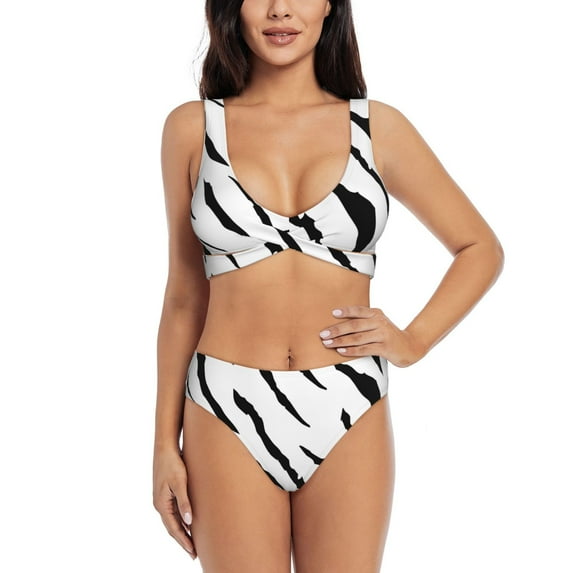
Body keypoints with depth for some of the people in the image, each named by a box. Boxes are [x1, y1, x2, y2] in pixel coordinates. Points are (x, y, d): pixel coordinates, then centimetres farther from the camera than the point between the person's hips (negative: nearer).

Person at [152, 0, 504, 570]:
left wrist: (413, 341, -2)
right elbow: (185, 295, 6)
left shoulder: (378, 127, 3)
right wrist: (165, 442, 4)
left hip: (348, 417, 1)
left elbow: (481, 249, 12)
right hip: (227, 415, 0)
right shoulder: (193, 127, 3)